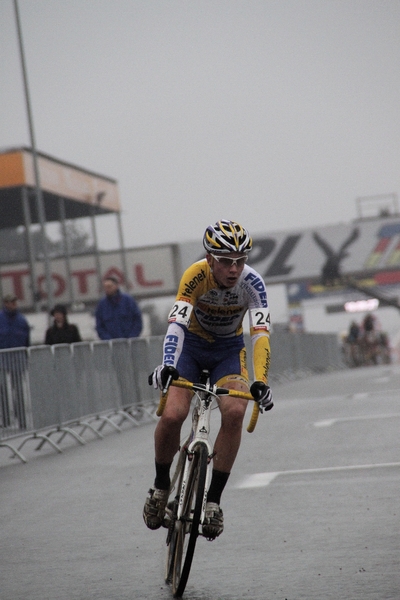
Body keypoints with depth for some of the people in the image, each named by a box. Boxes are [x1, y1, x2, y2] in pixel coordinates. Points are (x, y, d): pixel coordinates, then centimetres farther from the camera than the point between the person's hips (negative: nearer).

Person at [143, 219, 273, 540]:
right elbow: (177, 323, -39)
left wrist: (261, 381, -48)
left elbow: (261, 333, -34)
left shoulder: (252, 282, -25)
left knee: (235, 412, -26)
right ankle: (161, 485, 7)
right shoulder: (196, 275, -28)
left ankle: (213, 499, -13)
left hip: (229, 349, 1)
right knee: (172, 415, -22)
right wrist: (167, 366, -55)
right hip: (192, 344, -1)